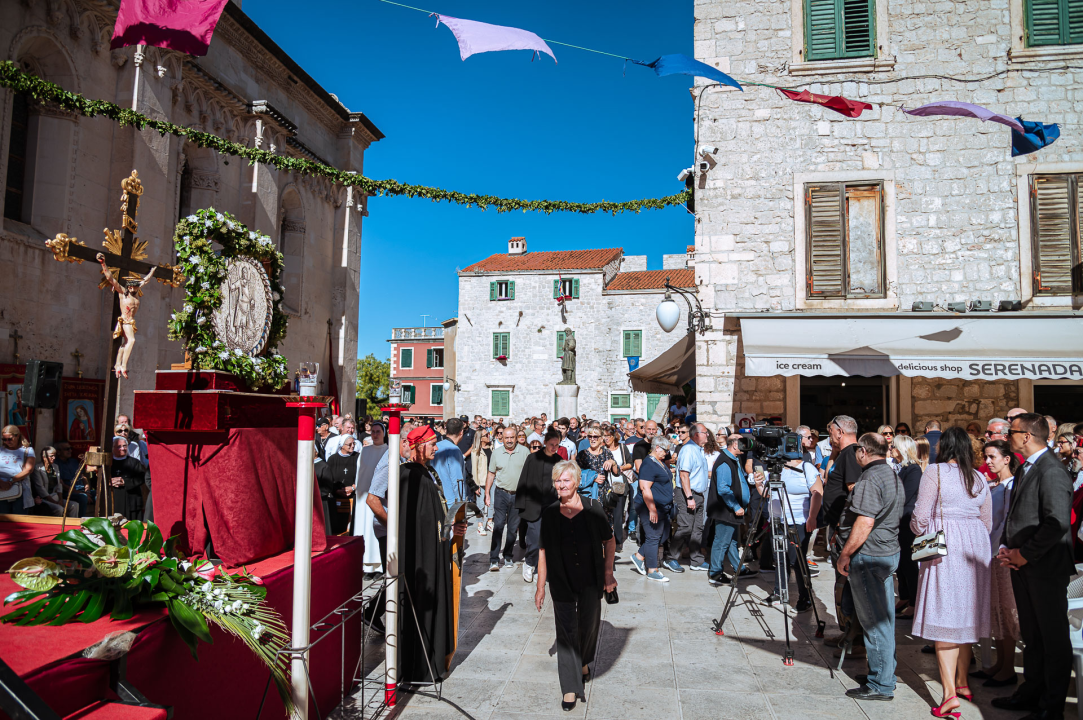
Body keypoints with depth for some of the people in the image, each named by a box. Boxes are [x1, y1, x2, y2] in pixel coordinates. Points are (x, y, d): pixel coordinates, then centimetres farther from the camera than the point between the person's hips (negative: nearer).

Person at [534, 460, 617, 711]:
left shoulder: (593, 507, -11)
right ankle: (570, 688, 12)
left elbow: (609, 541, 1)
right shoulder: (549, 513, -9)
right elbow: (543, 551, -2)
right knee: (566, 632, 1)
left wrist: (608, 573, 1)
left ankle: (584, 662, 48)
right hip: (561, 583, -1)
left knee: (589, 625, 17)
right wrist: (540, 587, 0)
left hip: (591, 581, 1)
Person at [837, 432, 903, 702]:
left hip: (868, 556, -10)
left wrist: (845, 555, -17)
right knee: (884, 617, 17)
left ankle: (881, 685, 5)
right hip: (889, 551, 10)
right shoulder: (893, 476, 13)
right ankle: (884, 672, 27)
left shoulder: (870, 479, -19)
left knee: (874, 621, -2)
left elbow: (865, 522, -25)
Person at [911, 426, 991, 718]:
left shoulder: (935, 471, -9)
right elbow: (987, 522, 12)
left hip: (944, 548, -6)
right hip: (975, 549, 6)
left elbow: (921, 517, -11)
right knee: (965, 614, 16)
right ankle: (962, 681, 28)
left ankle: (950, 692, -9)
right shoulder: (979, 478, 8)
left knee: (943, 616, -4)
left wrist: (919, 531, 10)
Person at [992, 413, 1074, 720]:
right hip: (1022, 567, 9)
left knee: (1054, 637, 5)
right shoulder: (1023, 470, 13)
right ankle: (1031, 692, 30)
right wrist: (1006, 547, 6)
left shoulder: (1052, 472, -17)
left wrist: (1026, 553, -17)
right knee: (1031, 635, 18)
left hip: (1046, 568, -9)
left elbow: (1057, 523, -25)